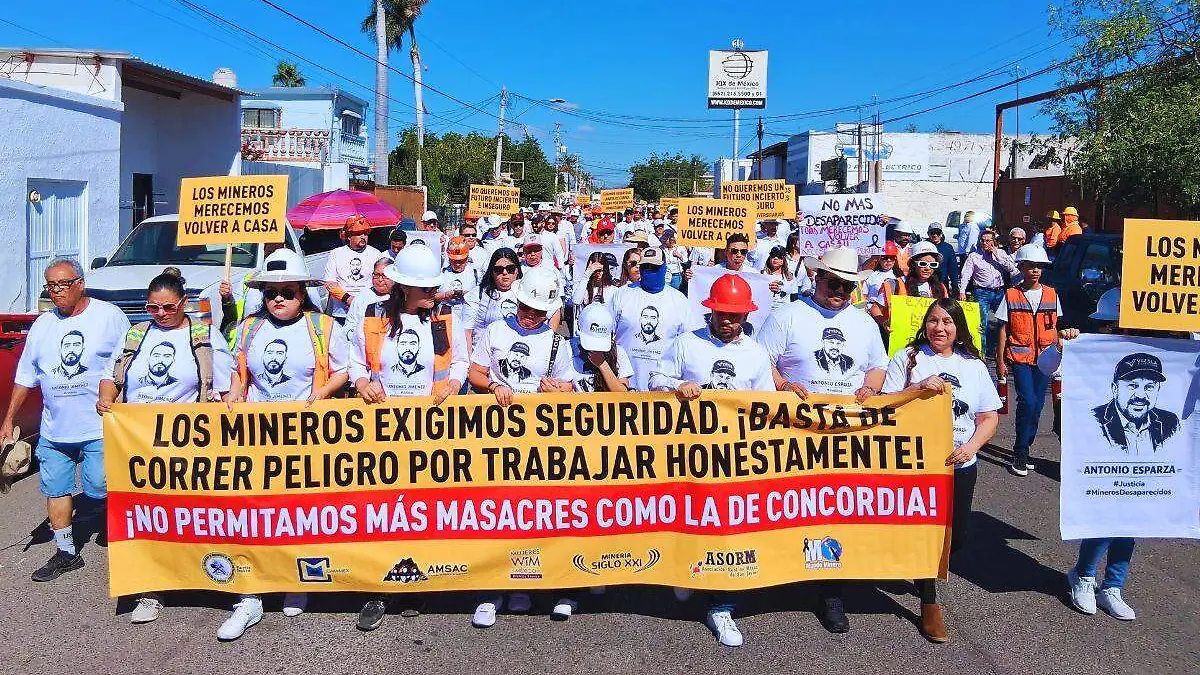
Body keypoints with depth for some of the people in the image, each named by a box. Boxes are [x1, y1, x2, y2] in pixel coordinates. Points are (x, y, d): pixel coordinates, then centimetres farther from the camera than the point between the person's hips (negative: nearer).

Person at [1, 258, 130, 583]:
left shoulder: (109, 316, -4)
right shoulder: (42, 325, 11)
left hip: (100, 426, -5)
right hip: (54, 429, 6)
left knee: (99, 487, -8)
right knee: (55, 489, 9)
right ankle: (66, 553, 21)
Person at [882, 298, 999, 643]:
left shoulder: (974, 365, 8)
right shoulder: (907, 359, 0)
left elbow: (989, 417, 6)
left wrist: (969, 447, -11)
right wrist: (919, 388, -21)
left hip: (960, 464, 3)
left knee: (957, 535, 7)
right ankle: (929, 603, 18)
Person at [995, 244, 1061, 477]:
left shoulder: (1051, 295, 8)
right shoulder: (1011, 295, 0)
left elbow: (1053, 329, 14)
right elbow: (1003, 329, 2)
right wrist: (1000, 361, -2)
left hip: (1044, 358, 3)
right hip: (1020, 357, -3)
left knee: (1037, 404, 5)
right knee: (1027, 401, -14)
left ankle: (1023, 449, 19)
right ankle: (1020, 454, -4)